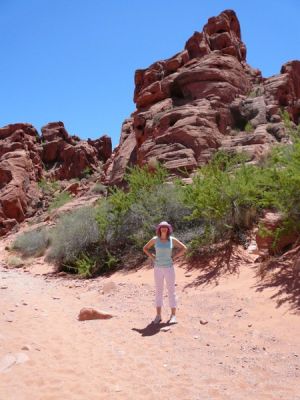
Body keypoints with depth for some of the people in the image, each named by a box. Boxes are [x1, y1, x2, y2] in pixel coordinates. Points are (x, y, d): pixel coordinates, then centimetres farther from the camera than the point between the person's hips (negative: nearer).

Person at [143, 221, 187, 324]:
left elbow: (184, 248, 1)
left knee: (171, 291, 1)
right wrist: (152, 257, -1)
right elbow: (145, 248, 10)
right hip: (158, 268, 1)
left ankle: (173, 315, 8)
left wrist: (174, 257, -5)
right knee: (158, 291, 6)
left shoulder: (172, 239, -4)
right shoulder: (155, 239, -2)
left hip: (169, 268, -1)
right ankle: (158, 315, 14)